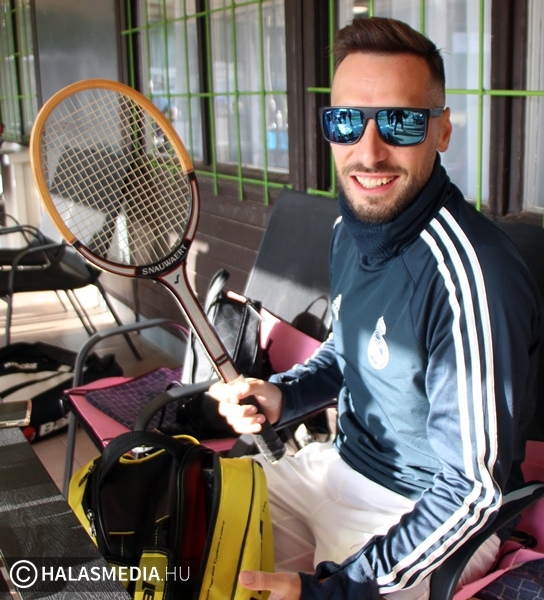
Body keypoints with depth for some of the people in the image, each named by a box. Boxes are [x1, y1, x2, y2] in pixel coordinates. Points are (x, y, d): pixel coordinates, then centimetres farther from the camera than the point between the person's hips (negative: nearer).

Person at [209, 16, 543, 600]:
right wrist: (280, 394, -4)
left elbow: (474, 488, -25)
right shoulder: (352, 228, -2)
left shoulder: (468, 277, -29)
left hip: (426, 520, -7)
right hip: (340, 464, 8)